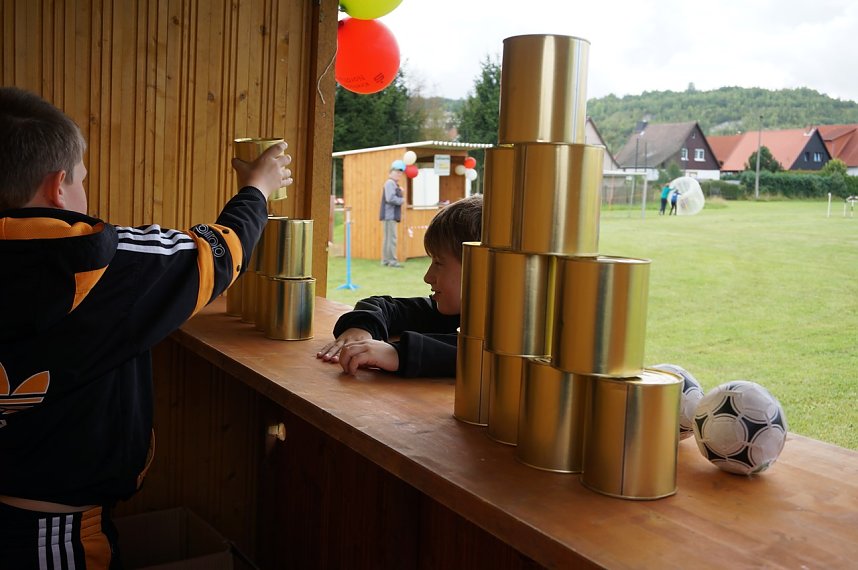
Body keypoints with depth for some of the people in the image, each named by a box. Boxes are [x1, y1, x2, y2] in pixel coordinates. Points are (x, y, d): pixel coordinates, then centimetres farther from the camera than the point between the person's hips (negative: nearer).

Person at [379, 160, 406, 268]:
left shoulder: (394, 184, 20)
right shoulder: (390, 183, -12)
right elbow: (390, 198, -23)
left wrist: (400, 191, 5)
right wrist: (402, 200, -10)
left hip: (392, 216, 11)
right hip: (389, 215, -11)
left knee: (388, 238, 12)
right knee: (391, 238, -10)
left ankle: (385, 260, 17)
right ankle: (392, 260, -10)